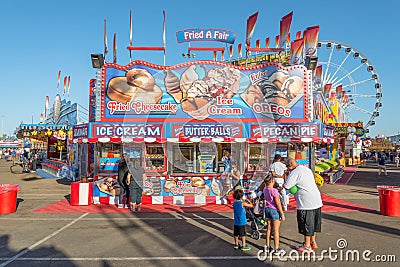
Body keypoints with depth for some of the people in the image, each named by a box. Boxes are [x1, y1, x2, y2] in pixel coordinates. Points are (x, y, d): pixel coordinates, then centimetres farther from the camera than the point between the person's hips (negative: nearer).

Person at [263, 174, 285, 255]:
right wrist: (282, 214, -11)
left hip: (267, 209, 7)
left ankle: (267, 247, 23)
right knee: (276, 230, 3)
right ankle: (276, 249, 9)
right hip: (275, 210, -7)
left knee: (269, 228, 15)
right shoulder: (274, 191, -21)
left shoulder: (265, 189, 0)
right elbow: (278, 203, -18)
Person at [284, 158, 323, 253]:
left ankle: (307, 246, 15)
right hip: (317, 201, 9)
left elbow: (286, 186, -17)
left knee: (306, 224, 4)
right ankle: (313, 242, 33)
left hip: (306, 203, -9)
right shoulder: (307, 169, 14)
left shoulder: (294, 173, -14)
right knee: (313, 222, 19)